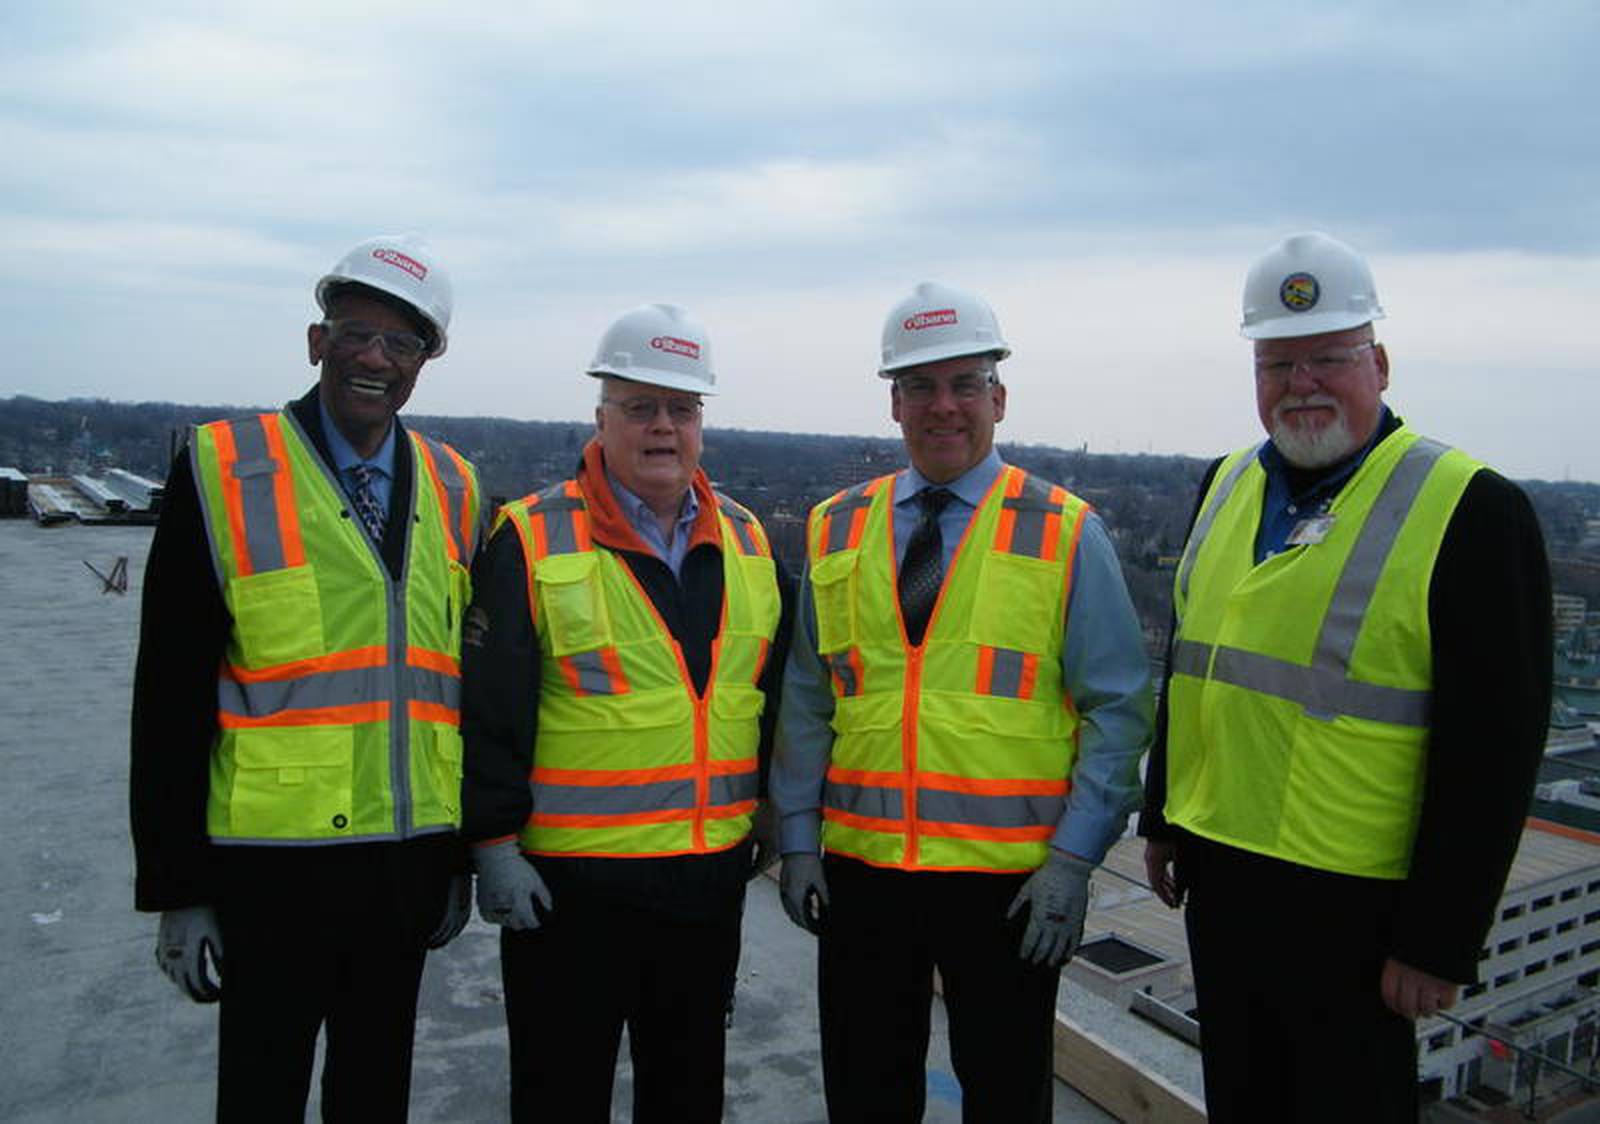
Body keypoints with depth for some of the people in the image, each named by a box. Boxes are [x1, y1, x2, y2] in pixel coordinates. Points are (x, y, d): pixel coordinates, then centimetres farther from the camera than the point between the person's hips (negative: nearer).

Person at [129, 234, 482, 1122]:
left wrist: (464, 855, 9)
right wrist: (177, 889, -7)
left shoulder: (452, 489, 4)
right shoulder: (221, 472, -8)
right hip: (274, 859, -3)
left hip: (409, 859, 4)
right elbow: (170, 698, -7)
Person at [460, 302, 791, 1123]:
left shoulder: (746, 542, 7)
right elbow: (490, 711, -9)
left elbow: (774, 693, 13)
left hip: (714, 871, 5)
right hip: (572, 880, -4)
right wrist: (494, 843, -11)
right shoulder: (532, 540, -8)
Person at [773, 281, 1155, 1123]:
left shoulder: (1064, 533, -3)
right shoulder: (836, 530, 5)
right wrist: (798, 835, 3)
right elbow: (806, 699, 8)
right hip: (859, 870, 3)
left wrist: (1074, 857, -10)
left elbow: (1117, 708, -4)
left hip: (1013, 881, -2)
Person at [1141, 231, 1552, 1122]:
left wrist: (1440, 941, -14)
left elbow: (1495, 751, -15)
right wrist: (1163, 818, 14)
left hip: (1352, 907, -6)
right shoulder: (1227, 484, 6)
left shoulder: (1473, 511, -14)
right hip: (1218, 876, 6)